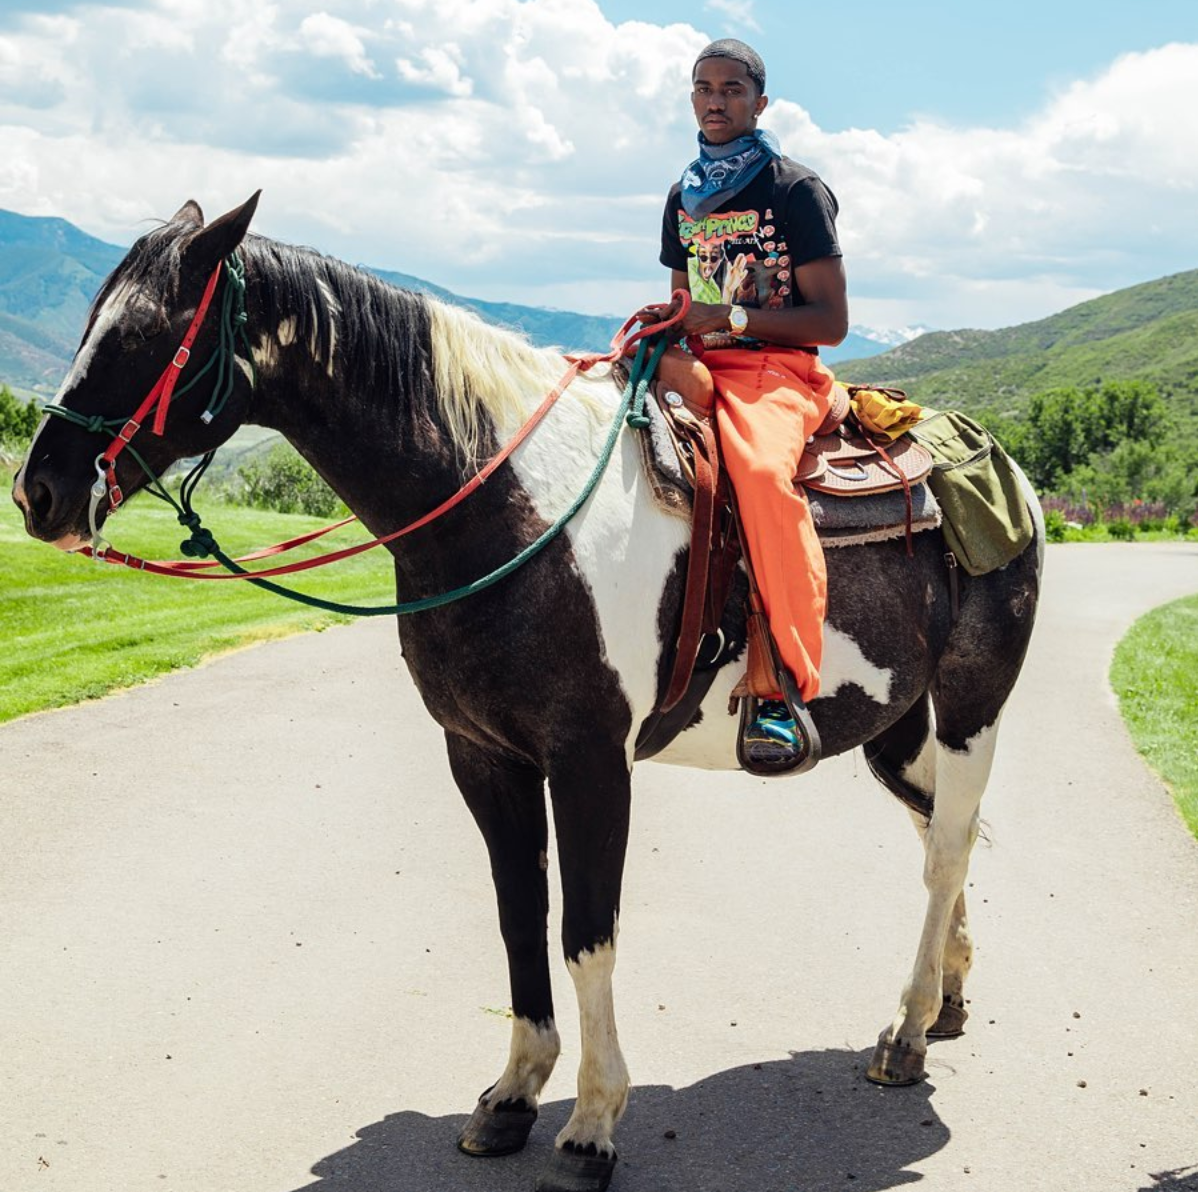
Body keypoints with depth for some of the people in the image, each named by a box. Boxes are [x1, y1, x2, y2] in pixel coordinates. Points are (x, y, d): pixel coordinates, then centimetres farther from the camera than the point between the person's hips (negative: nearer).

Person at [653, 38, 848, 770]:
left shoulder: (795, 191, -1)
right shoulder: (684, 199, 18)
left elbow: (830, 321, -6)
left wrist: (733, 319, -18)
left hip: (780, 370, -7)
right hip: (699, 369, 7)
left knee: (760, 469, -39)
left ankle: (791, 688, -37)